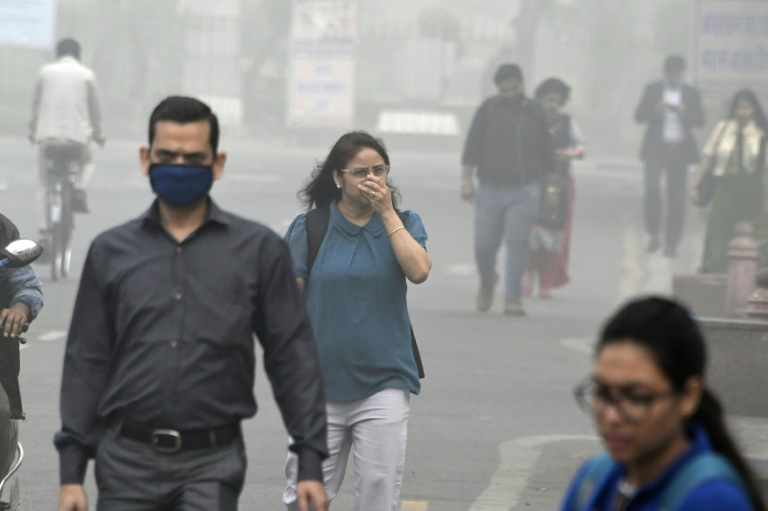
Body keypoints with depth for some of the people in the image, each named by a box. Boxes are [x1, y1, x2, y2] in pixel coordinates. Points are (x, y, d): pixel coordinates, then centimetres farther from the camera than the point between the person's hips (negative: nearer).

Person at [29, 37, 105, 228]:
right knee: (87, 162, 28)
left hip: (47, 134, 0)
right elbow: (94, 108, 11)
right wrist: (99, 134, 23)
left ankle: (43, 225, 0)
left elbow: (36, 103, 12)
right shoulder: (86, 74, 5)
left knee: (43, 183, 9)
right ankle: (80, 188, -1)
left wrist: (33, 131, 24)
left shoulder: (46, 71, 7)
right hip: (77, 134, 0)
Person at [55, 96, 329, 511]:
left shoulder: (259, 250, 3)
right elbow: (86, 363, 9)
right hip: (127, 461, 2)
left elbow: (292, 357, 3)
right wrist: (71, 472, 3)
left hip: (212, 465, -2)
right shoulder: (111, 252, 8)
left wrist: (310, 464, -3)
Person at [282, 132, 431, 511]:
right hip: (320, 383, 0)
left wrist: (387, 212, -10)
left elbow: (418, 271, -14)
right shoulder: (310, 228, 1)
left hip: (383, 382, 1)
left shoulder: (403, 224, 6)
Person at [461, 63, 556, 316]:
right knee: (484, 245, 1)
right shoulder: (488, 109, 1)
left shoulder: (534, 112, 6)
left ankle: (512, 298, -9)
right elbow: (472, 146, -1)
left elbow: (545, 152, 13)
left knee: (517, 243, -10)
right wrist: (466, 180, -8)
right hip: (490, 189, 0)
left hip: (524, 191, 0)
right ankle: (487, 283, 30)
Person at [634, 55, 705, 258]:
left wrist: (684, 113, -15)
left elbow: (700, 121, 4)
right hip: (656, 148, -1)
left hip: (680, 149, 1)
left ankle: (671, 245, 5)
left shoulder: (691, 93, 10)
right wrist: (656, 110, -17)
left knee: (677, 197, -1)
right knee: (652, 189, -20)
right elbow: (639, 116, 2)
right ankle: (654, 236, -4)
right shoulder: (652, 90, 7)